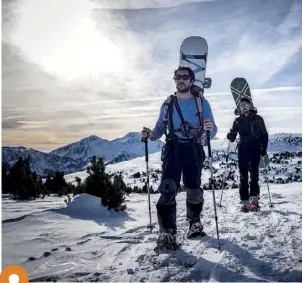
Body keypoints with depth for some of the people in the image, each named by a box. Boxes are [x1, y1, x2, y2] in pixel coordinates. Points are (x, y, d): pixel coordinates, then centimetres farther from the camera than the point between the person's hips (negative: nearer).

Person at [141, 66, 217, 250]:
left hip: (194, 150, -1)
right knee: (168, 189, -15)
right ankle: (167, 233, -14)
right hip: (172, 149, 1)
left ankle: (195, 223, 31)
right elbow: (160, 129, 12)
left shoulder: (201, 102, 4)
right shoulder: (168, 103, 11)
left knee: (194, 189, 4)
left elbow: (212, 132, 1)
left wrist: (210, 129, -23)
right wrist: (150, 134, -10)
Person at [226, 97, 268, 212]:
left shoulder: (258, 119, 7)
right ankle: (245, 202, 2)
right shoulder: (238, 120, 13)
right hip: (242, 149, 2)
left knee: (254, 174, -8)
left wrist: (264, 149, -5)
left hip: (255, 149, -2)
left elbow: (264, 135, 7)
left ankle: (254, 200, -9)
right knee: (243, 176, -1)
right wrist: (231, 136, -12)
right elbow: (233, 134, 12)